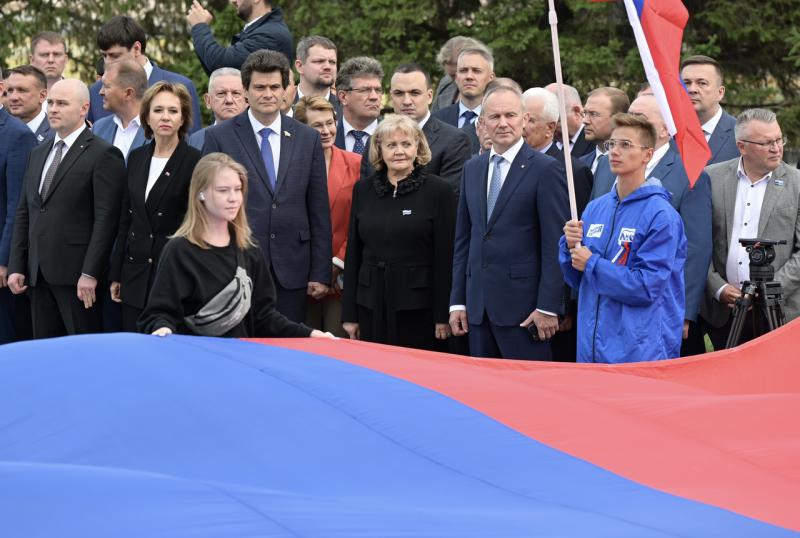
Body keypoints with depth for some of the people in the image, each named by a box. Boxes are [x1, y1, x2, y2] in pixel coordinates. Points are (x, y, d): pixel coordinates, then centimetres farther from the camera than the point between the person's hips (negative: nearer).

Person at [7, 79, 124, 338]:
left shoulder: (103, 155, -6)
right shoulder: (38, 154, 18)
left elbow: (106, 219, -12)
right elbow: (23, 214, 18)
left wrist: (90, 273, -17)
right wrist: (16, 266, 9)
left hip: (77, 276, -7)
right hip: (38, 275, 7)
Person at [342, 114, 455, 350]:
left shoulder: (438, 190, -2)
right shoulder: (363, 189, 9)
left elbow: (445, 255, -4)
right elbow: (353, 253, 10)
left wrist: (443, 315, -9)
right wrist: (349, 314, 7)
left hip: (419, 307, -3)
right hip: (372, 307, 3)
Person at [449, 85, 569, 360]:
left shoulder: (545, 169, -5)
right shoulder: (472, 168, 14)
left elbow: (555, 244, -9)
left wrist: (548, 307, -13)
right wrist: (457, 301, 11)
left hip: (522, 305, -6)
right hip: (478, 306, 6)